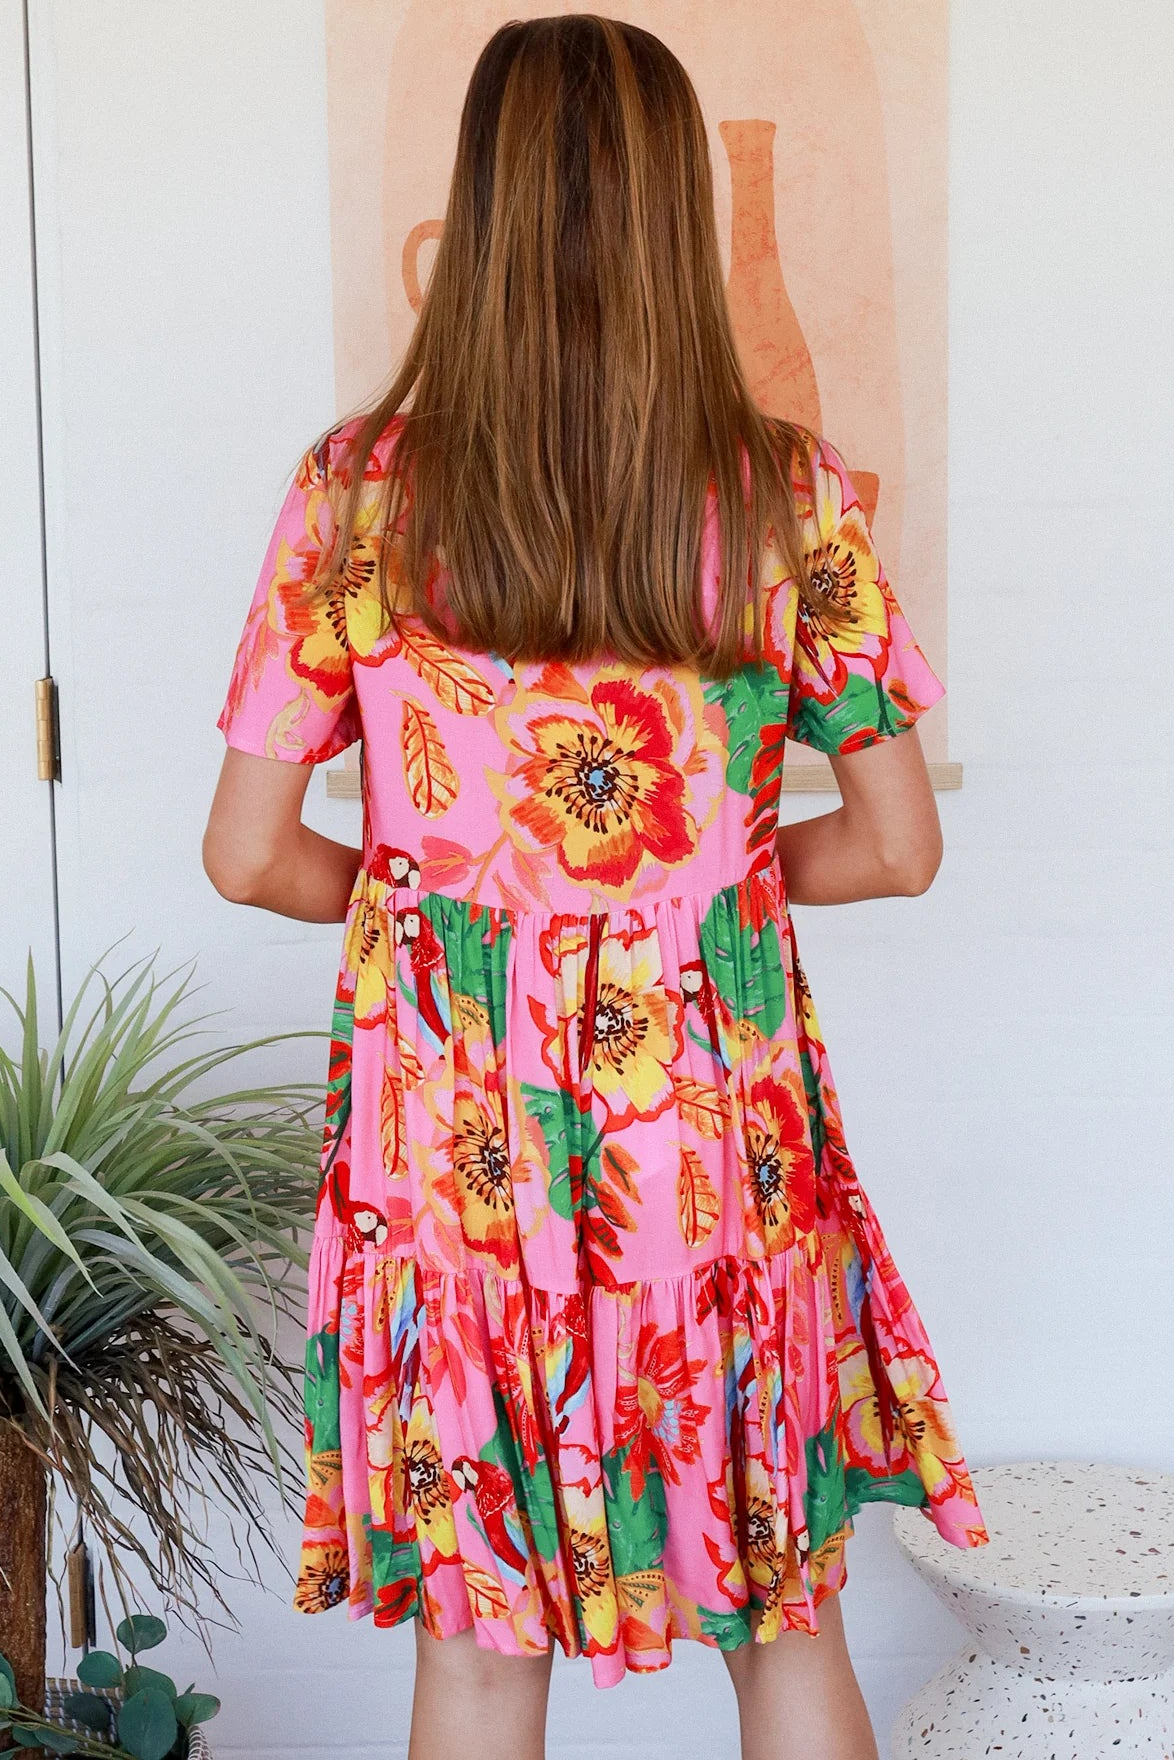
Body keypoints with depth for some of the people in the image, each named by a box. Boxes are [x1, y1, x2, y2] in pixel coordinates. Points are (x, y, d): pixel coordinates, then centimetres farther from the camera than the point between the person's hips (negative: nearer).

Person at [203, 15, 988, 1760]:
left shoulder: (357, 488, -7)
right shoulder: (787, 496, -7)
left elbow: (248, 853, -5)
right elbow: (900, 847, -3)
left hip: (452, 1120, 0)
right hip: (714, 1124, 0)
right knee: (785, 1611, 17)